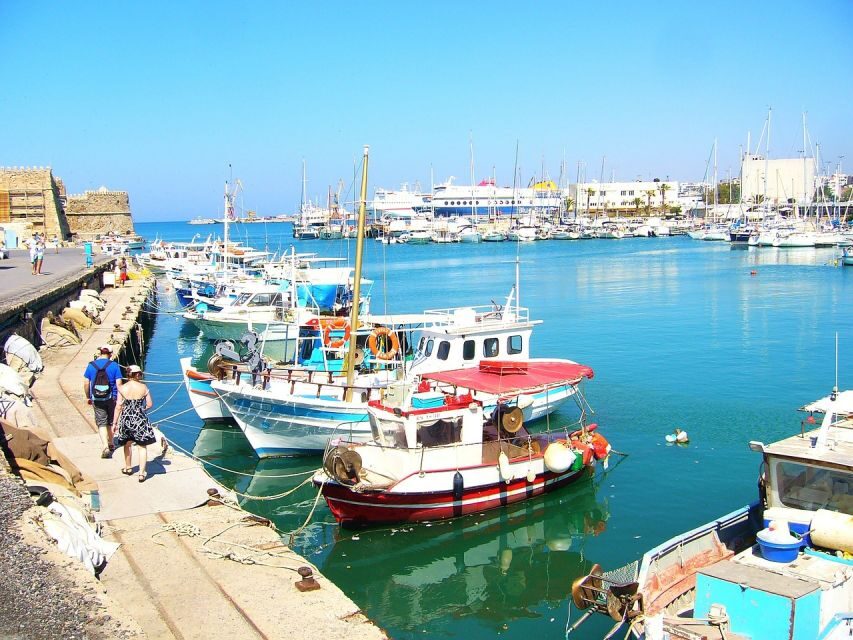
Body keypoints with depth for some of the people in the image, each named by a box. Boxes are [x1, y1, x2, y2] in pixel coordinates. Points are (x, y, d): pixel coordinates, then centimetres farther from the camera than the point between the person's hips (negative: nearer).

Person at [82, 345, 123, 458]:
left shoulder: (91, 365, -1)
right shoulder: (114, 365, -6)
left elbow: (86, 383, 2)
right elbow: (119, 384, -8)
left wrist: (88, 397, 14)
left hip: (97, 399, 0)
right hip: (111, 398, 0)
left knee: (101, 423, 1)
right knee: (111, 422, 17)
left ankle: (106, 447, -16)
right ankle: (110, 444, 30)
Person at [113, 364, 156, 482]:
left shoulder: (122, 388, -8)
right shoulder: (143, 387, -8)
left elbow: (118, 407, -6)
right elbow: (150, 404, -2)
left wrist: (115, 423, 2)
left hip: (126, 419, 1)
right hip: (140, 419, -1)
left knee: (127, 444, 23)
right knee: (142, 446, 7)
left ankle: (128, 468, 39)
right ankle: (142, 473, 4)